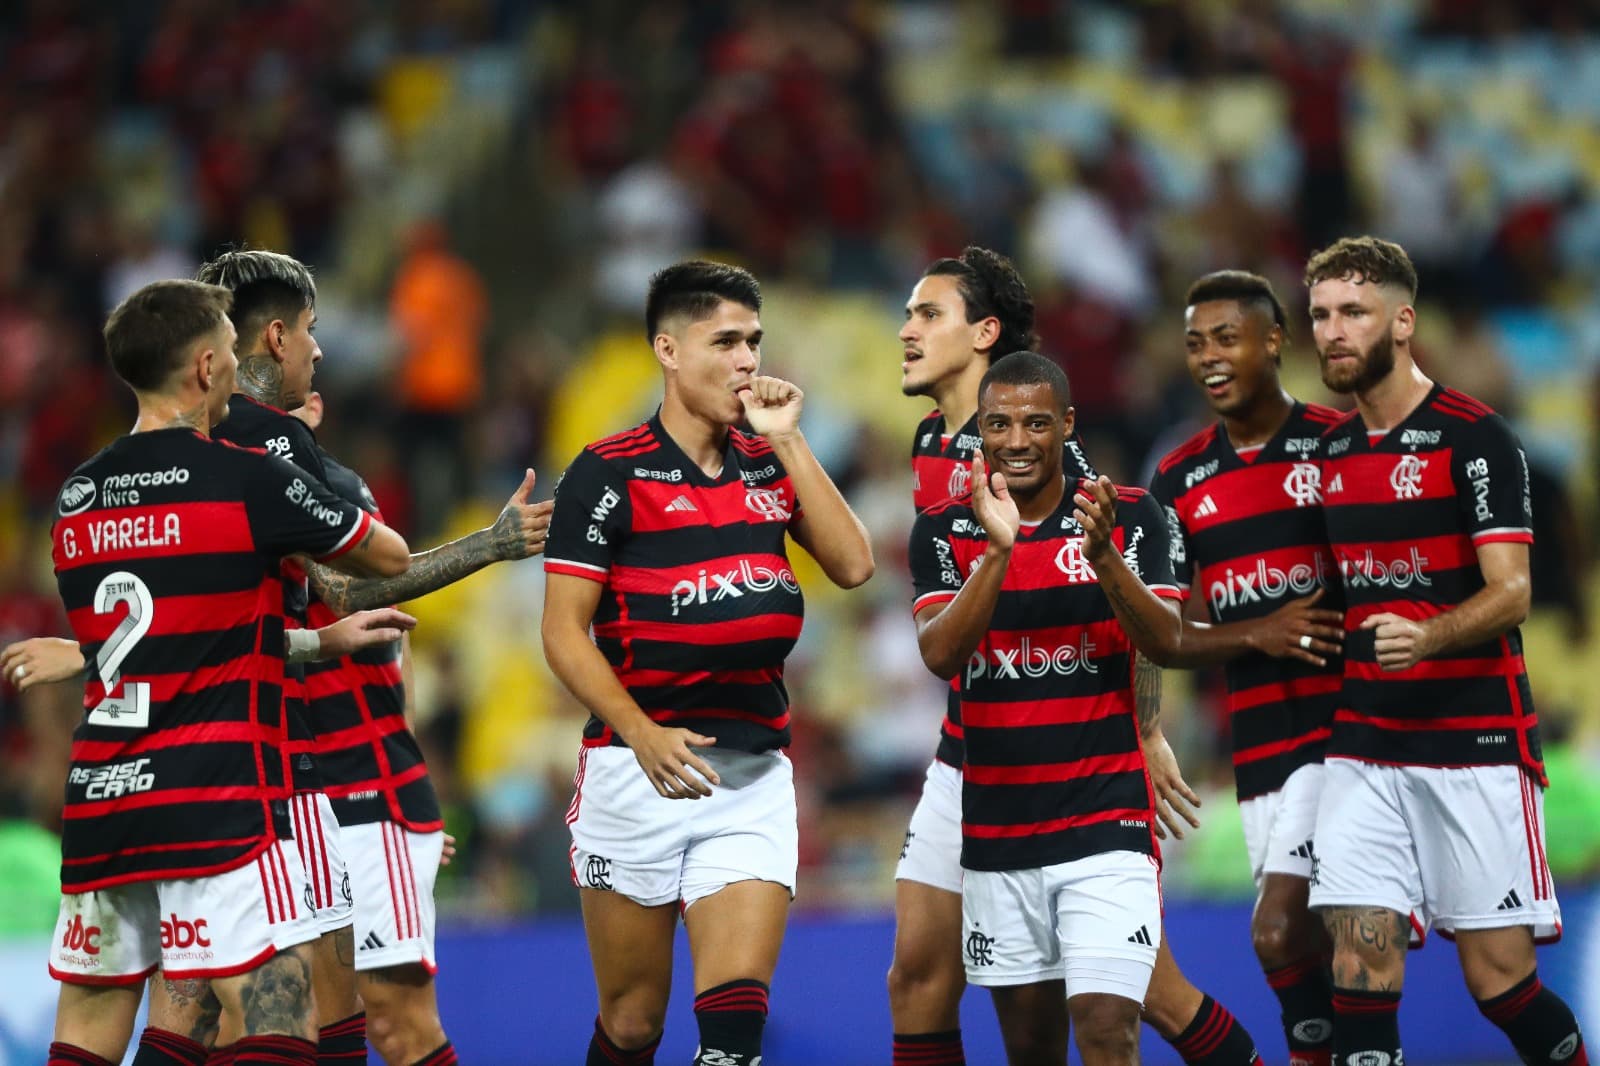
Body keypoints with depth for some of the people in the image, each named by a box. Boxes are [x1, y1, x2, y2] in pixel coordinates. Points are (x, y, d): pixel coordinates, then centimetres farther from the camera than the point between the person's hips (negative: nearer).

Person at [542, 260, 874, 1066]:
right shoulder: (608, 474, -3)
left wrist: (788, 439, -1)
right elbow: (564, 633, -6)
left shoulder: (770, 464, 12)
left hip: (753, 779, 3)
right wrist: (643, 734, -20)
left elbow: (852, 565, 1)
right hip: (637, 774, -3)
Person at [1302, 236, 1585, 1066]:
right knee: (1359, 959, -8)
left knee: (1500, 974, -5)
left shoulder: (1473, 438, -8)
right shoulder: (1329, 452, 12)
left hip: (1476, 744, -5)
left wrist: (1429, 637, -33)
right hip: (1362, 746, 5)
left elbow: (1510, 593, -15)